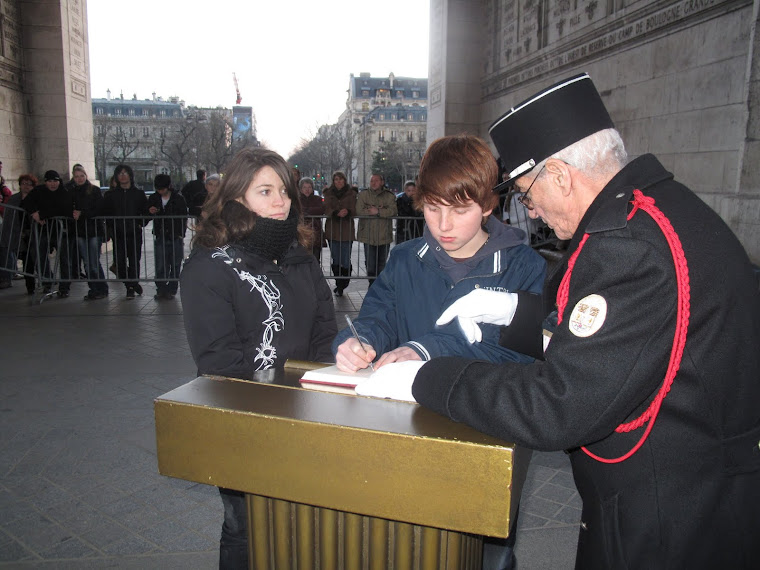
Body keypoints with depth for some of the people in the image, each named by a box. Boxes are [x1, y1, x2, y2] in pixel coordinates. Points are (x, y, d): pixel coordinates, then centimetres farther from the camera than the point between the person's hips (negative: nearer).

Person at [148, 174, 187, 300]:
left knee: (175, 266, 4)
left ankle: (171, 290, 13)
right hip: (160, 238, 2)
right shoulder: (153, 198, 7)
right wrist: (150, 211, -7)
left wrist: (181, 235, -2)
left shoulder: (178, 199, -1)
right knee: (160, 266, -1)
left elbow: (184, 218, 5)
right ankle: (161, 290, 9)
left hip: (176, 238, -2)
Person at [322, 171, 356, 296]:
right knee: (335, 260, 6)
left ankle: (341, 286, 6)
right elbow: (327, 209, -4)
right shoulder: (329, 193, 10)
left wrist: (347, 212, -27)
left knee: (345, 260, -5)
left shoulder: (351, 194, 7)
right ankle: (339, 285, 18)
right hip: (332, 230, 2)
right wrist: (336, 213, -26)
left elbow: (354, 210, -3)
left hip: (347, 230, -2)